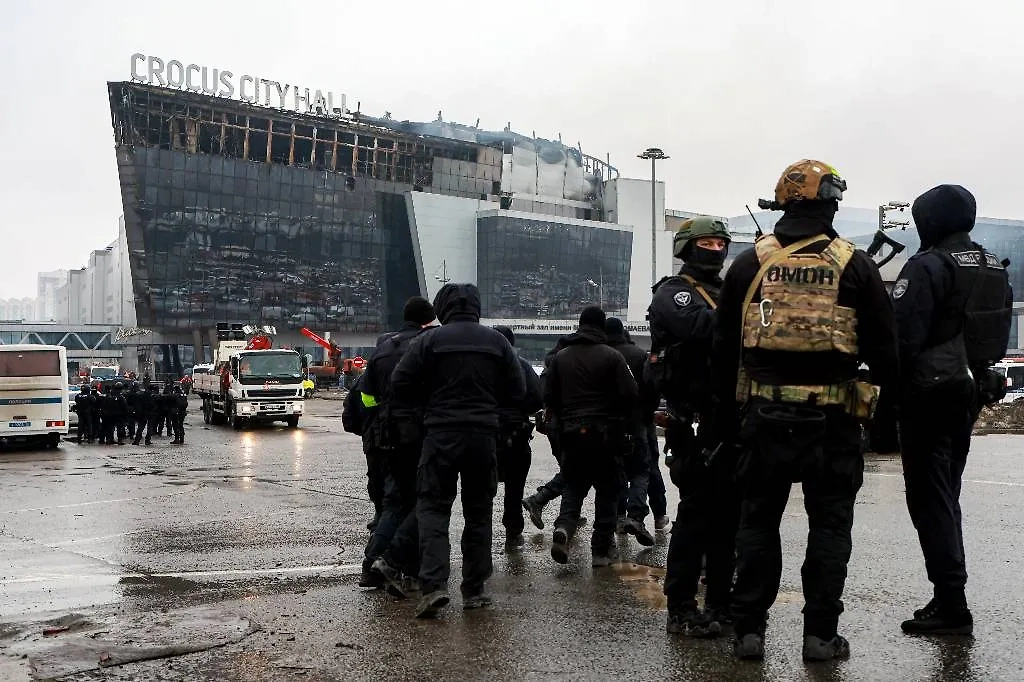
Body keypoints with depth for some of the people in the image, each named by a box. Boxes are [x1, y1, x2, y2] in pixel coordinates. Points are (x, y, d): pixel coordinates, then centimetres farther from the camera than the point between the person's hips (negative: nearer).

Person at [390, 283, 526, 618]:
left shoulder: (430, 340, -3)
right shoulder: (496, 341, 5)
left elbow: (399, 385, -5)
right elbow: (517, 390, 7)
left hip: (441, 433, -2)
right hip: (484, 434, 3)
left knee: (433, 507, 2)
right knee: (479, 512, 12)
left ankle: (434, 585, -13)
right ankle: (474, 590, 15)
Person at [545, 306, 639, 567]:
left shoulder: (561, 357, 6)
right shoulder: (612, 356, -7)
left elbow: (549, 397, 10)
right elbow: (630, 395, -10)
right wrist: (626, 423, 6)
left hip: (571, 435, 4)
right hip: (605, 434, -3)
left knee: (573, 487, 14)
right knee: (607, 490, 7)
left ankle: (563, 527, -12)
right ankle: (602, 549, 9)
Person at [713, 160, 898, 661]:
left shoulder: (749, 263, 4)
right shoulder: (854, 265, -1)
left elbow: (723, 350, 7)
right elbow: (883, 347, 0)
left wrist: (724, 420, 13)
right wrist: (885, 408, 12)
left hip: (765, 414, 2)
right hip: (833, 418, -1)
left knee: (758, 520, 10)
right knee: (829, 524, 8)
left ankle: (749, 630, 12)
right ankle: (820, 634, 11)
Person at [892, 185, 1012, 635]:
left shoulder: (928, 266, -15)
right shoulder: (995, 269, 13)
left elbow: (903, 337, -19)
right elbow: (1000, 336, 19)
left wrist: (891, 389, -12)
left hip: (930, 394, -9)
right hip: (973, 392, 9)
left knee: (929, 500, -4)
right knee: (946, 495, 16)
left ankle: (951, 606, -5)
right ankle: (949, 596, 21)